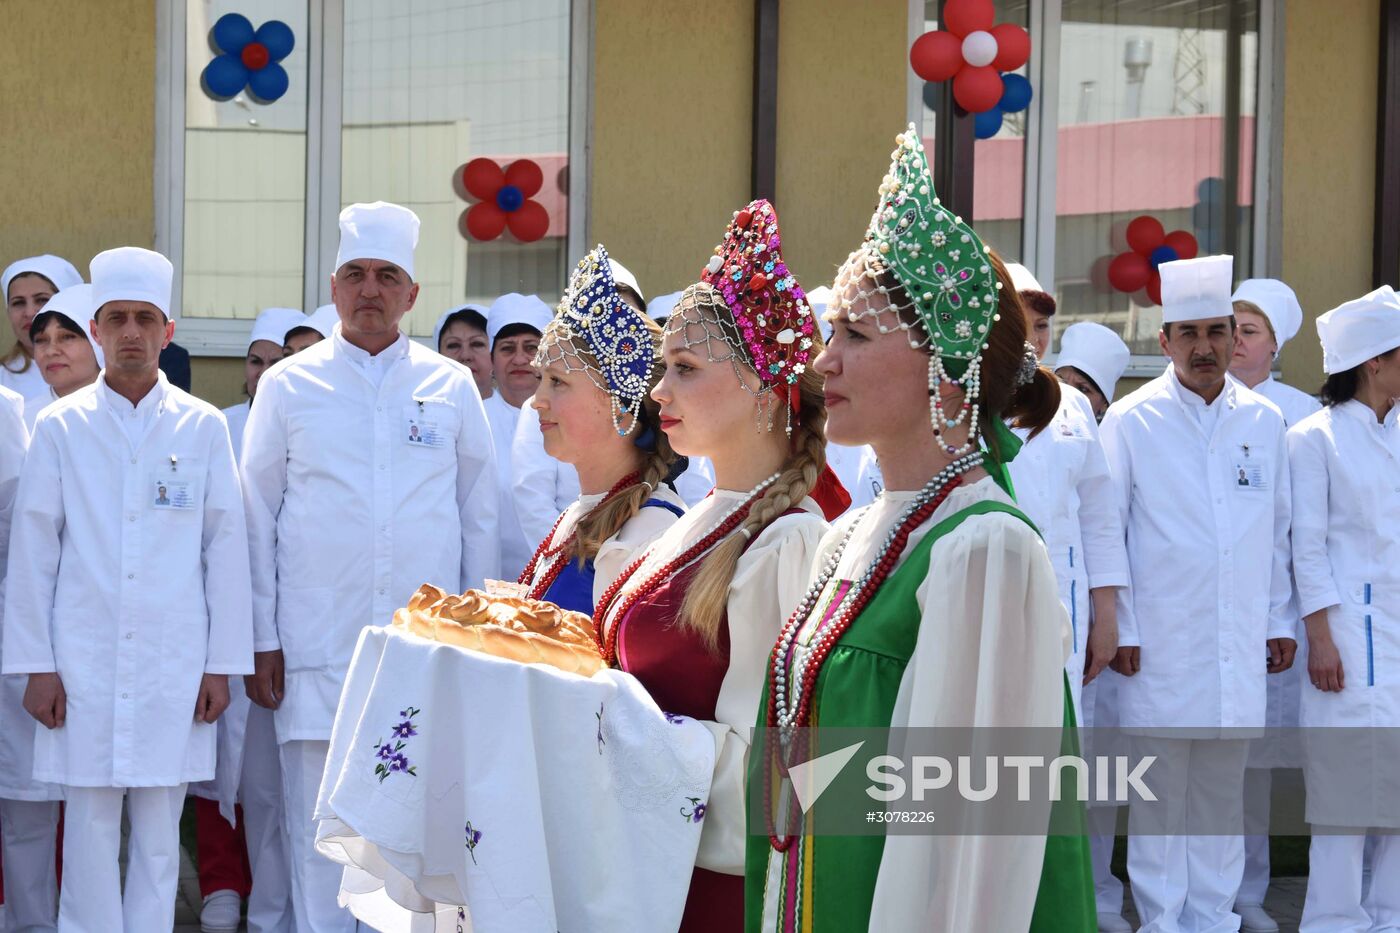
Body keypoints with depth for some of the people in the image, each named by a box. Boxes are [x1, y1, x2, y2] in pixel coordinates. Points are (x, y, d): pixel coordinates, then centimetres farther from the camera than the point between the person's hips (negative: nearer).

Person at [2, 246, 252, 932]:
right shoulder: (60, 427, 4)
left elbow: (225, 547, 6)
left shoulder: (202, 427, 5)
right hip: (84, 662, 0)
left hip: (174, 665, 1)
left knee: (160, 835, 3)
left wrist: (223, 663, 2)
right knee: (89, 831, 1)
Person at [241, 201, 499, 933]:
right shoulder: (288, 386, 7)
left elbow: (479, 515, 12)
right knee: (319, 832, 1)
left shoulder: (451, 387, 9)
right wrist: (261, 640, 1)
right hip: (316, 651, 0)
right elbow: (257, 519, 6)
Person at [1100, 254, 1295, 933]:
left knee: (1224, 787, 8)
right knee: (1161, 786, -1)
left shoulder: (1263, 422, 9)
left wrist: (1279, 621, 12)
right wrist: (1120, 628, -3)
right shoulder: (1131, 421, -1)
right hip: (1162, 640, -3)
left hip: (1239, 643, 3)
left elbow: (1278, 528, 15)